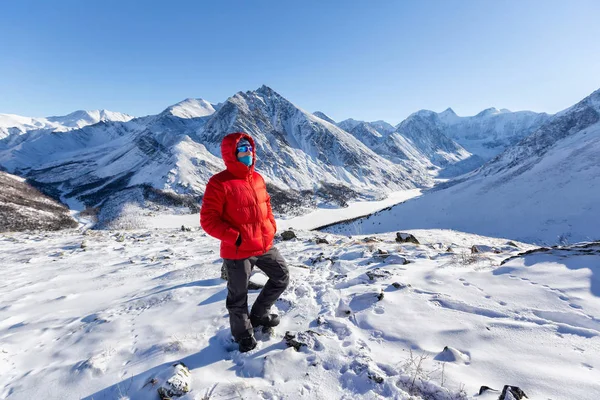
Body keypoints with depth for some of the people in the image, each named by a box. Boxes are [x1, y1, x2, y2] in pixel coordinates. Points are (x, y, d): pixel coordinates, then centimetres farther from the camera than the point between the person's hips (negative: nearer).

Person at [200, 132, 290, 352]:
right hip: (237, 251, -7)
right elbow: (208, 220, -16)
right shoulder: (220, 183, -17)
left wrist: (271, 227, 7)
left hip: (264, 245, 7)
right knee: (238, 296, 12)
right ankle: (244, 334, 40)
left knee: (282, 278, 20)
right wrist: (235, 237, -21)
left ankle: (259, 314, 42)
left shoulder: (257, 178, 5)